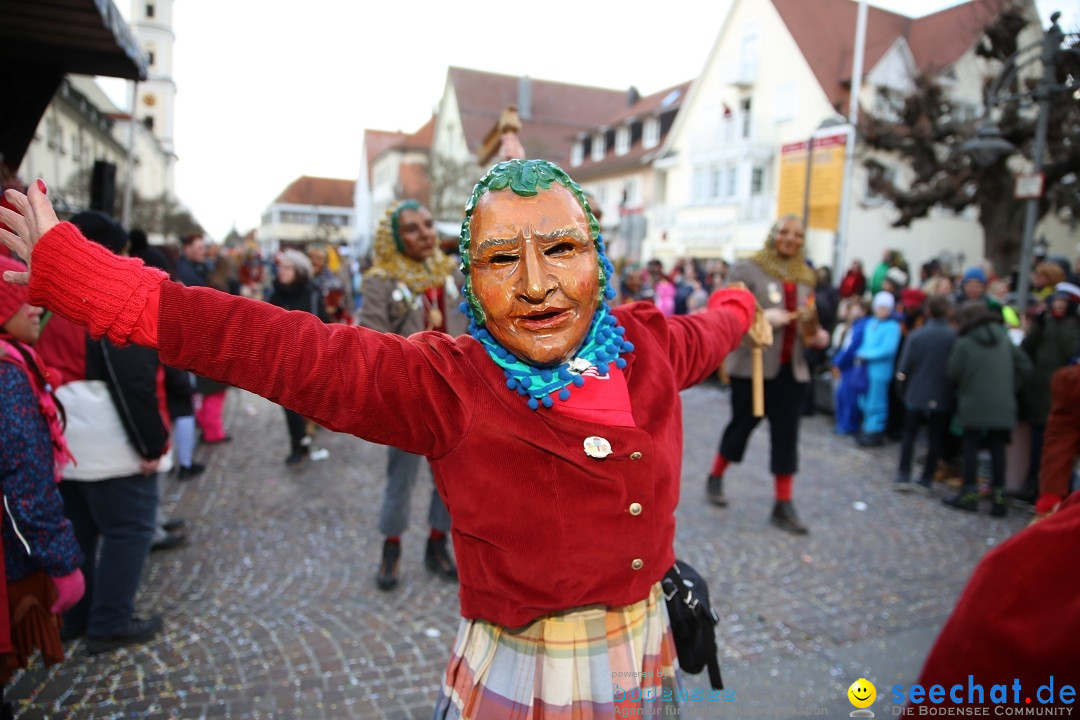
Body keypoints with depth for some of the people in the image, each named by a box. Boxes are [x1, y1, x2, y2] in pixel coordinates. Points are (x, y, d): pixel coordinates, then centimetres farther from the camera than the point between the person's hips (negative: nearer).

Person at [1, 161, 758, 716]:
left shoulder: (649, 344, -7)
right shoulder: (442, 385, -20)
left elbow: (706, 334, 16)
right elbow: (270, 344, -23)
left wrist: (740, 308, 38)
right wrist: (64, 266, -22)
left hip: (648, 659, 5)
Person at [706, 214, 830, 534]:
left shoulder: (805, 277, 13)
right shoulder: (747, 269, -4)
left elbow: (805, 320, 20)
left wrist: (817, 335, -1)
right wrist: (762, 317, -26)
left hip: (791, 369, 5)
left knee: (787, 435, 3)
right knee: (742, 423, 7)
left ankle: (784, 505, 9)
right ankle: (715, 478, 31)